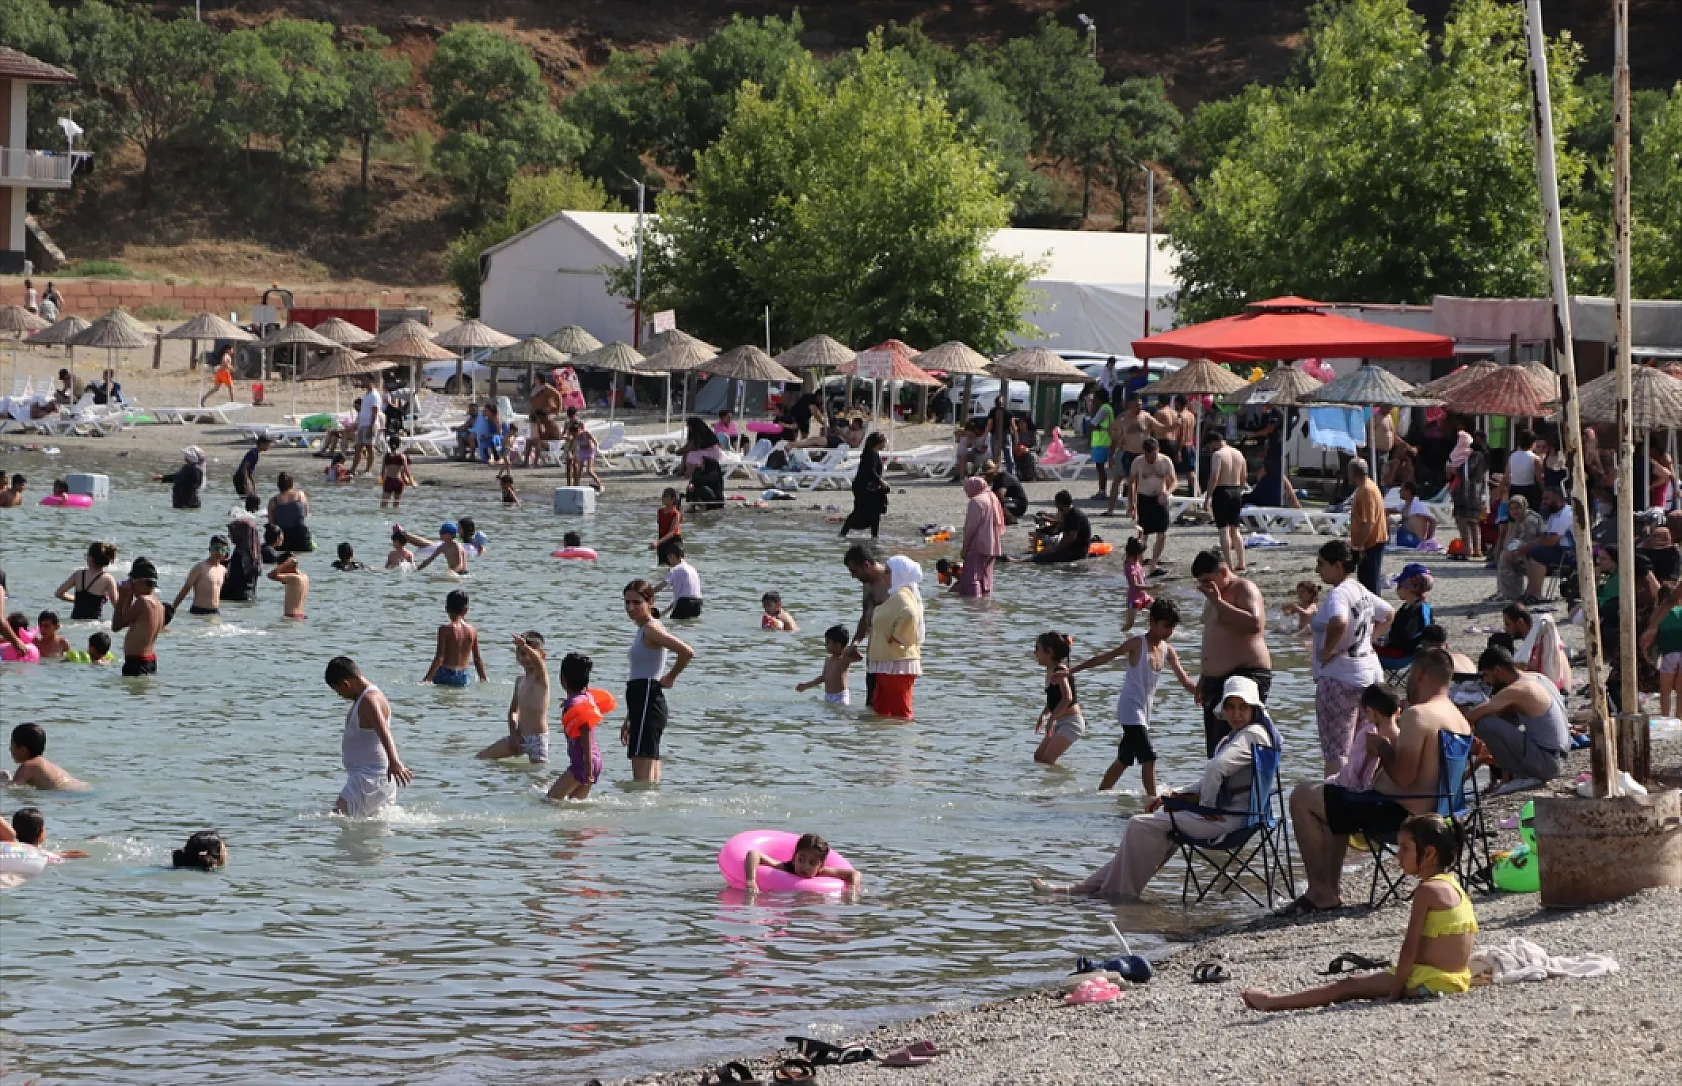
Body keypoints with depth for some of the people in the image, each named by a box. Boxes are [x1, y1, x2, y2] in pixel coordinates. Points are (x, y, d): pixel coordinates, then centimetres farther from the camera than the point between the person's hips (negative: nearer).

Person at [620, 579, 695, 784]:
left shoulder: (651, 629, -11)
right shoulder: (642, 631, 20)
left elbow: (687, 652, -26)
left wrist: (670, 678, -11)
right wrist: (629, 720, 27)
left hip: (648, 703, -10)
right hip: (643, 705, 10)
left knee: (642, 774, -16)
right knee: (650, 776, 8)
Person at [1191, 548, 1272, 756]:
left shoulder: (1244, 589, -9)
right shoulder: (1215, 594, 20)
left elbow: (1255, 624, -27)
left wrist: (1218, 602, -24)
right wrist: (1203, 679, 30)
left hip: (1247, 674, -10)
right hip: (1217, 679, 10)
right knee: (1214, 750, 6)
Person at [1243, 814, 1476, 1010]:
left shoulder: (1426, 891, -15)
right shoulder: (1454, 885, 14)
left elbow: (1410, 948, -17)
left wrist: (1393, 994, -15)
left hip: (1428, 982, -9)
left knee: (1349, 985, -1)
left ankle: (1273, 1002, 3)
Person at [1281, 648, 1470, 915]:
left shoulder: (1417, 715, -22)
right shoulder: (1460, 720, 9)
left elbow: (1403, 777, -27)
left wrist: (1382, 748, -10)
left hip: (1398, 813, -10)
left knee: (1302, 798, -5)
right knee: (1336, 800, 34)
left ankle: (1321, 894, -2)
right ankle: (1332, 890, 30)